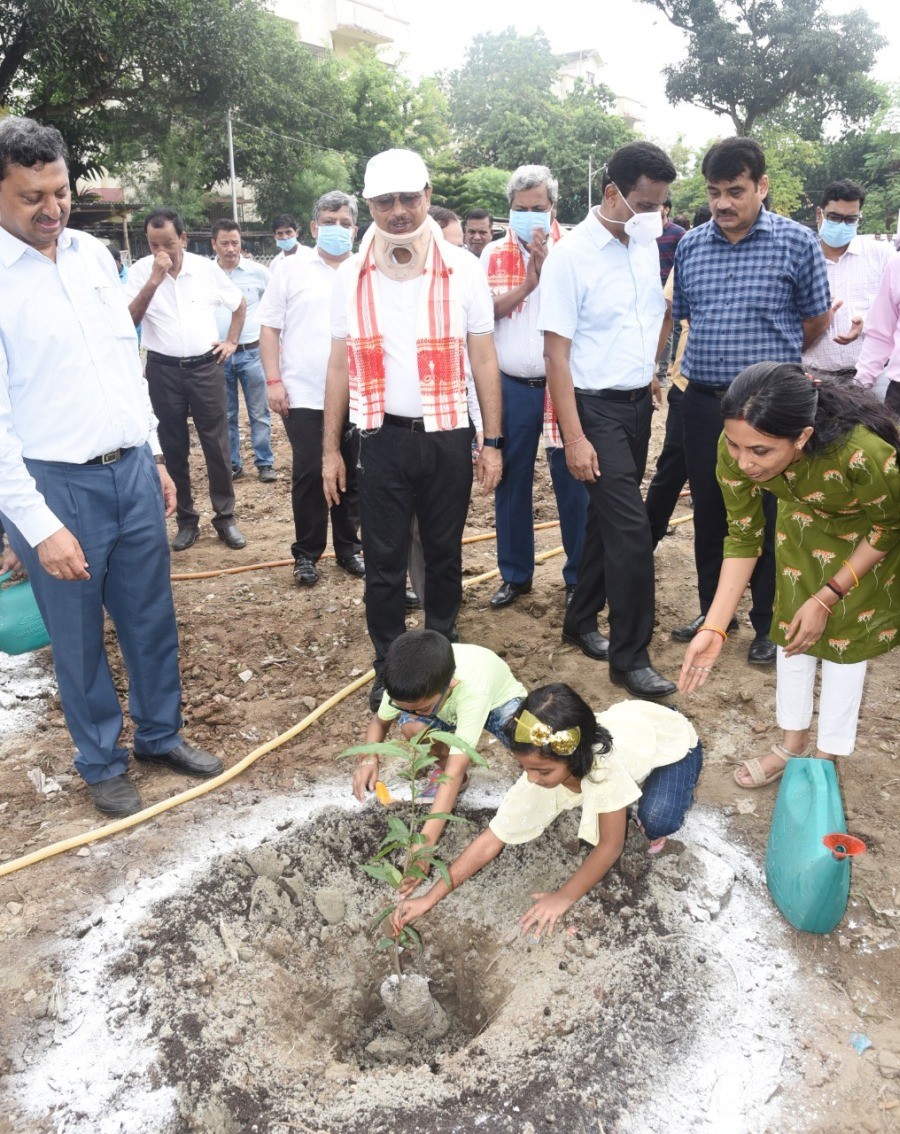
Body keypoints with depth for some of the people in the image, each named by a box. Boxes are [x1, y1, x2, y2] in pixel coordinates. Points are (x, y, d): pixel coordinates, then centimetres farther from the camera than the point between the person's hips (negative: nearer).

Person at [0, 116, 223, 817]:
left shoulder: (94, 254, 7)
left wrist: (155, 455, 14)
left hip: (133, 470, 5)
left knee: (153, 618, 16)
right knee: (79, 638, 11)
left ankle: (160, 733, 37)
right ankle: (101, 762, 31)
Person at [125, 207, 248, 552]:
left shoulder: (207, 268, 0)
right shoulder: (141, 271, -4)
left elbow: (240, 303, 16)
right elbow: (128, 320, -15)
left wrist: (231, 341, 9)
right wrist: (154, 280, -21)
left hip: (205, 367, 0)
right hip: (163, 370, 0)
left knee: (217, 445, 3)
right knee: (174, 449, 7)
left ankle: (225, 517, 14)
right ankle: (186, 520, 18)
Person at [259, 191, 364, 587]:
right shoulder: (291, 270, 3)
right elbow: (270, 328, 2)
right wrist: (273, 380, -6)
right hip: (303, 394, -2)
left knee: (351, 474, 9)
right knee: (308, 474, 2)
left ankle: (349, 547, 24)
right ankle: (306, 553, 16)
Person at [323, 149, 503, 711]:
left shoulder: (463, 269, 0)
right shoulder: (352, 276, 4)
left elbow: (484, 359, 2)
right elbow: (341, 365, 7)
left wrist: (493, 441, -2)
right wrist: (330, 448, 5)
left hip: (447, 435, 0)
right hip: (383, 438, 1)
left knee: (444, 553, 11)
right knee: (384, 561, 5)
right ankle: (390, 667, 21)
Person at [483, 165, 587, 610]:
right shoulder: (493, 255, 7)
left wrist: (547, 265, -16)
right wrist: (529, 279, -12)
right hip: (512, 386, 2)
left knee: (573, 482, 2)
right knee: (511, 482, 9)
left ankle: (579, 577, 16)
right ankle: (515, 574, 24)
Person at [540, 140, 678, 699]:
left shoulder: (647, 244, 7)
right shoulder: (572, 255, -13)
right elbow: (556, 351, -15)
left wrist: (652, 371, 9)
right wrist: (574, 437, -19)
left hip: (639, 402, 7)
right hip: (597, 407, -7)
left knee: (607, 519, 15)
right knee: (632, 529, -9)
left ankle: (581, 620, 31)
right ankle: (630, 656, 4)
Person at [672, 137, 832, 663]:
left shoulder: (797, 242, -5)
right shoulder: (690, 245, 5)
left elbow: (816, 321, 4)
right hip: (703, 402, 4)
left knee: (767, 518, 5)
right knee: (709, 513, 13)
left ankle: (769, 624, 21)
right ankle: (714, 610, 30)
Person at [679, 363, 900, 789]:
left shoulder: (864, 452, -45)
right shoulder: (736, 449, -34)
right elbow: (743, 538, -18)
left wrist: (826, 598, -19)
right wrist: (713, 627, -25)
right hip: (804, 519, 4)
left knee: (844, 631, 0)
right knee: (792, 625, 6)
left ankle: (826, 757, 20)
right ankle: (793, 741, 27)